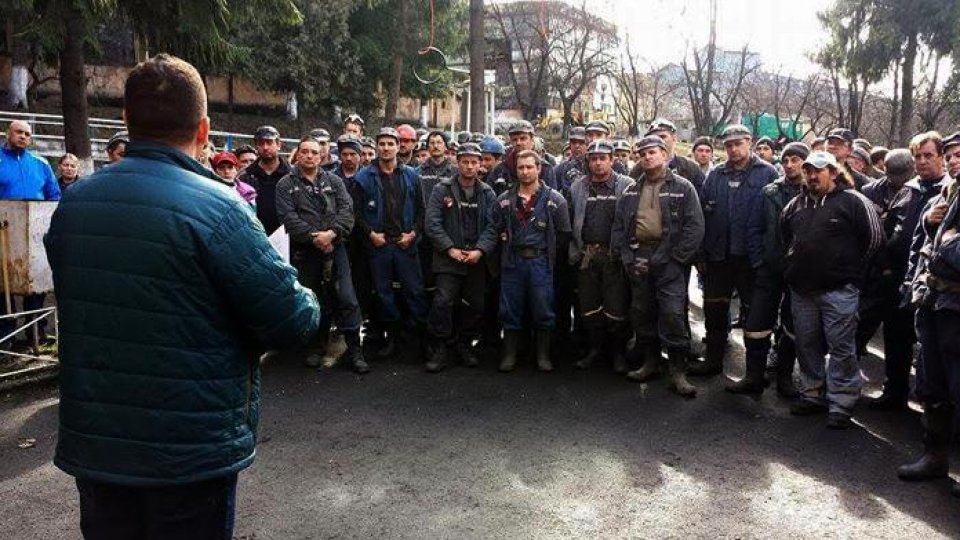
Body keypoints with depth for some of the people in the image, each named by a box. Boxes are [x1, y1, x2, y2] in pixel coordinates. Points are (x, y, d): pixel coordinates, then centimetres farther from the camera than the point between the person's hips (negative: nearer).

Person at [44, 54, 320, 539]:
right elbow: (294, 319, -20)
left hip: (92, 443, 6)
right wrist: (307, 301, 4)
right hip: (191, 452, -5)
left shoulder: (72, 203, 2)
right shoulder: (215, 208, -20)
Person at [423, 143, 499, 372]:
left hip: (478, 258, 3)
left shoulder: (488, 194, 8)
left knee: (475, 304, 9)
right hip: (449, 257, -3)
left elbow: (492, 226, 1)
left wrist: (480, 250, -14)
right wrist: (450, 249, -13)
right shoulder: (442, 189, 1)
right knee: (443, 301, -14)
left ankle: (465, 344, 27)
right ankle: (438, 348, 0)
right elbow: (432, 223, -6)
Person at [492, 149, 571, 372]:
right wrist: (508, 243, 5)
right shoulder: (505, 199, 4)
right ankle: (509, 354, 18)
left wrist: (546, 249, 2)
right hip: (512, 260, 2)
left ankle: (543, 355, 18)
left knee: (543, 310, 4)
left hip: (541, 261, -1)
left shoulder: (555, 199, -1)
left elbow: (564, 233, 3)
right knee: (510, 309, 6)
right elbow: (497, 228, 13)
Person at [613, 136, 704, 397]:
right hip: (638, 258, 5)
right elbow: (618, 226, 12)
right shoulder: (631, 191, 14)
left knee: (673, 314, -9)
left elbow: (694, 227, -5)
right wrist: (626, 257, 0)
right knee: (642, 312, 10)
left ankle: (678, 371, 0)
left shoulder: (683, 187, 1)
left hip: (669, 259, -5)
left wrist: (676, 258, -12)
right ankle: (650, 362, 24)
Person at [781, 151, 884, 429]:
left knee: (841, 347, -2)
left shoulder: (853, 201, -6)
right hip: (802, 289, 6)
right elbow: (784, 235, 27)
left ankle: (841, 404, 6)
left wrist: (851, 268, 1)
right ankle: (812, 395, 26)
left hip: (839, 290, -6)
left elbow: (875, 237, -5)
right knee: (807, 345, 13)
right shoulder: (796, 204, 12)